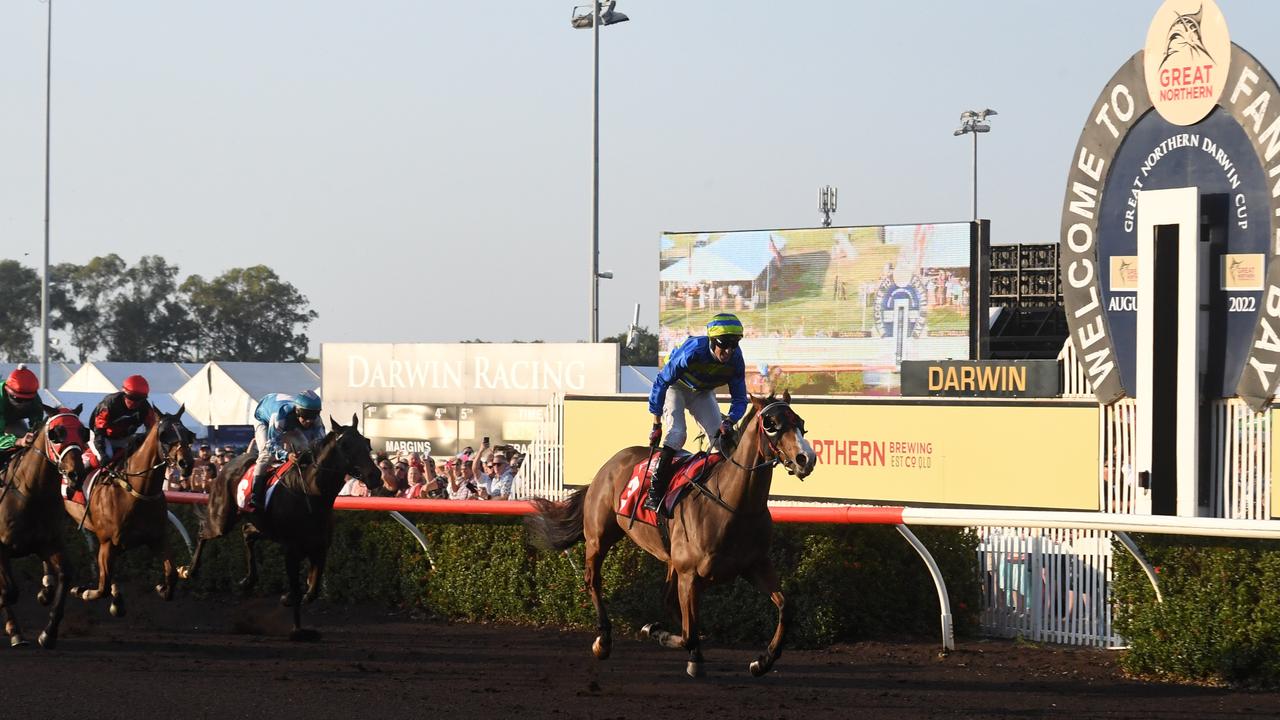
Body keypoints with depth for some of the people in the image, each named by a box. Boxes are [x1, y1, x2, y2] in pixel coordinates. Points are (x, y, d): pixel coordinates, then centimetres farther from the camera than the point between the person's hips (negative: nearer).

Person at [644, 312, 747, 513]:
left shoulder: (735, 359, -25)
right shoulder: (692, 351, -38)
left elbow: (739, 398, -12)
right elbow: (661, 383, -29)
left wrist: (729, 421, -34)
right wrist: (656, 425, -25)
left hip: (702, 392, 5)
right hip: (676, 387, -5)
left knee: (722, 437, -8)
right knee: (676, 434, -23)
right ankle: (654, 493, -22)